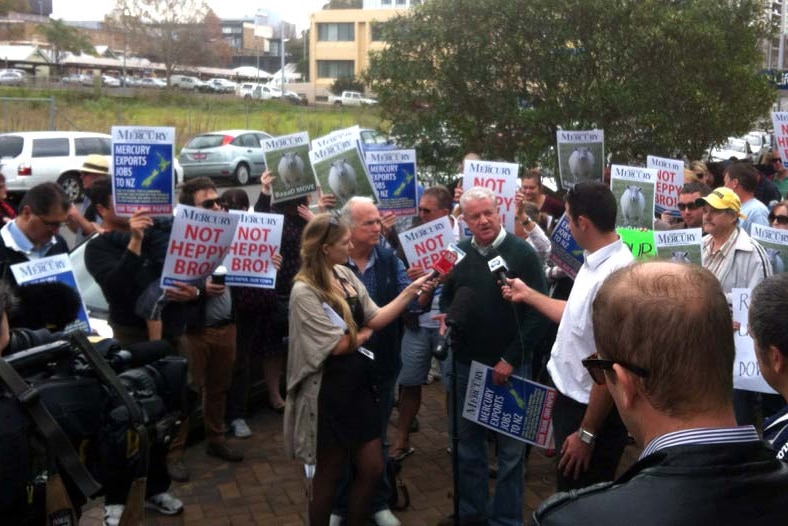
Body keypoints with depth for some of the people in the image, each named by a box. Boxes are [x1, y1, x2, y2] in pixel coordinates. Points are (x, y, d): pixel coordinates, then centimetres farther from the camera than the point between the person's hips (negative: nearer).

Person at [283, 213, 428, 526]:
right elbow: (337, 345, -18)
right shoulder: (305, 292, -18)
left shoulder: (345, 275, 4)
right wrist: (363, 335, 0)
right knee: (329, 475, 10)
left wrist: (411, 290, -4)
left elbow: (376, 319, 3)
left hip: (358, 384, 7)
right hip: (328, 392, -7)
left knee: (372, 470, 12)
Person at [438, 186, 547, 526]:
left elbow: (538, 310, -12)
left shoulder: (521, 252, -9)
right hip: (466, 364, 4)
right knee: (468, 442, 15)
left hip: (509, 365, -4)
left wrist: (511, 359, -16)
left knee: (510, 447, 7)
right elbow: (446, 298, 17)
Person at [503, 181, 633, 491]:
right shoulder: (594, 262, 3)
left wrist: (587, 433, -21)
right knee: (570, 500, 25)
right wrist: (529, 295, 26)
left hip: (592, 410, -9)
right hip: (572, 399, 9)